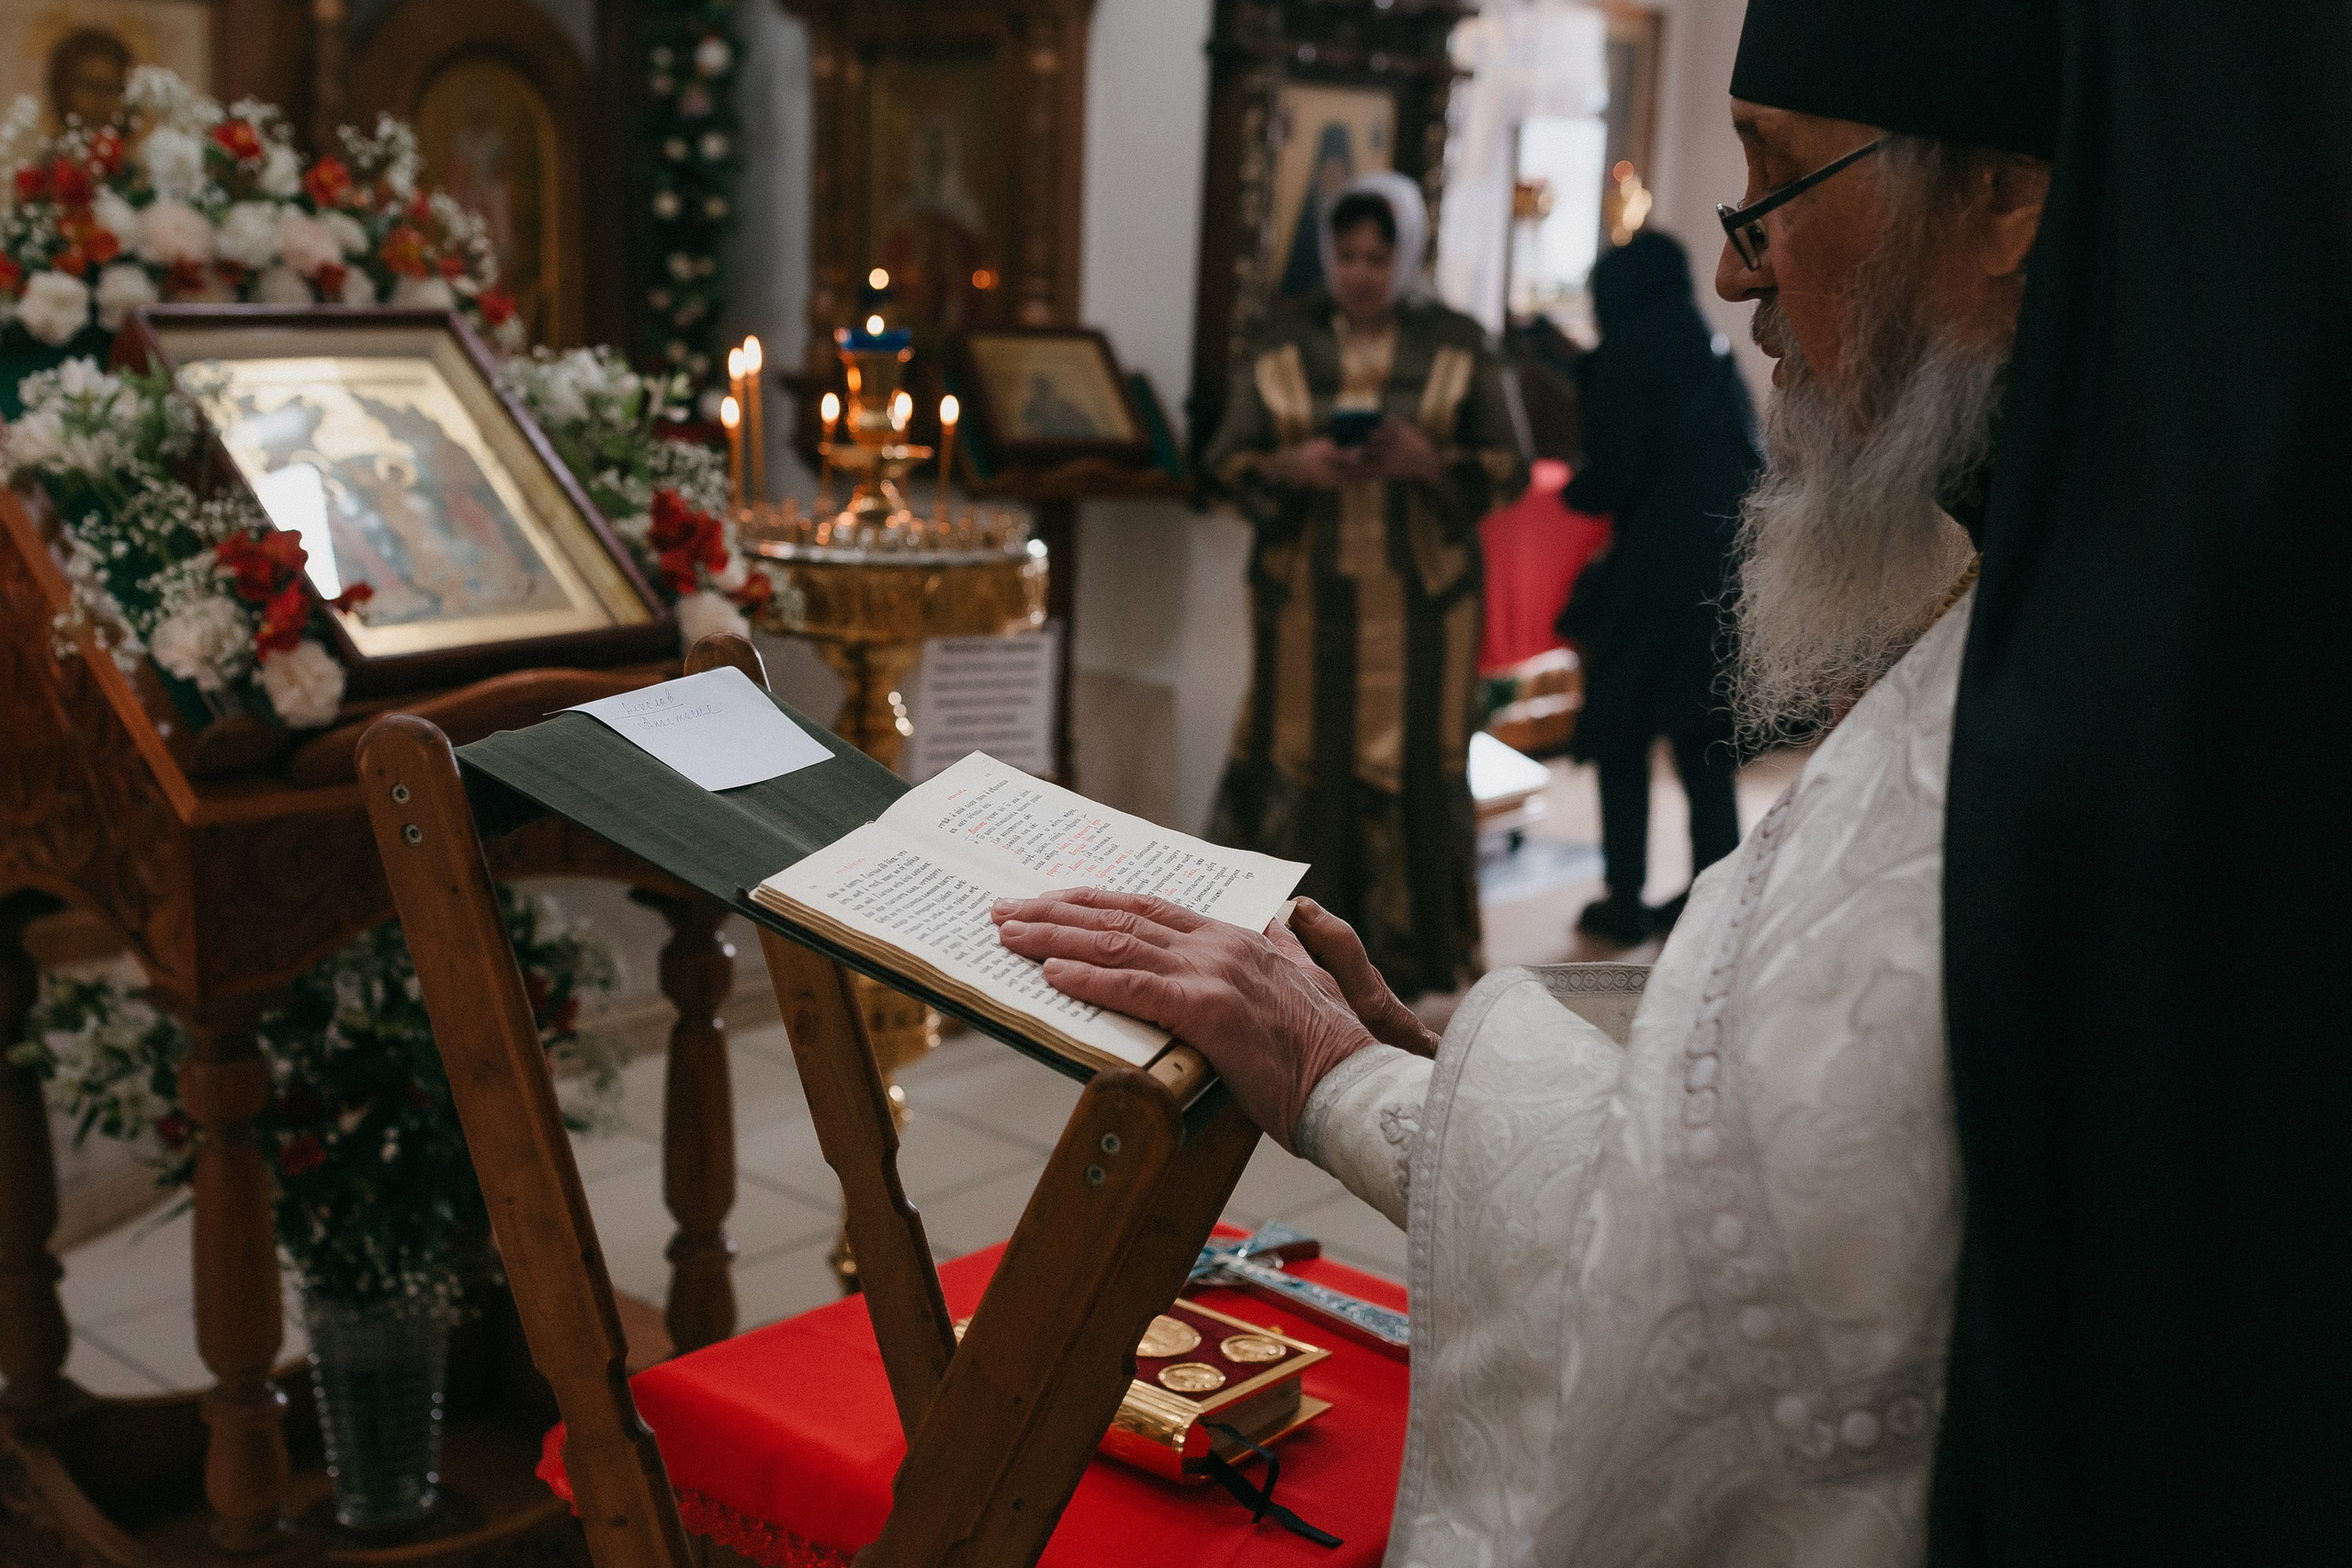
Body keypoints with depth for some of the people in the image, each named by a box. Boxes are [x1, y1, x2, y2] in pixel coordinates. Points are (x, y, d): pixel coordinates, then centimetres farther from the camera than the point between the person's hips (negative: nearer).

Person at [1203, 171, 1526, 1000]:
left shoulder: (1459, 347, 3)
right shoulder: (1285, 347, 7)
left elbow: (1509, 465, 2)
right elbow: (1229, 459, 7)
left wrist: (1432, 463, -16)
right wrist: (1292, 468, -14)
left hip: (1418, 597, -1)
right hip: (1308, 595, 1)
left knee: (1415, 764, -1)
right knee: (1304, 759, 0)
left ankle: (1416, 946, 10)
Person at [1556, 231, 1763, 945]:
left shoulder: (1631, 354, -8)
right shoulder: (1717, 358, 13)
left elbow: (1611, 478, -13)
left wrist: (1573, 485, 11)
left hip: (1656, 572, -6)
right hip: (1729, 571, 7)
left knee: (1622, 738, 5)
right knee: (1705, 748, 12)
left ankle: (1627, 901, 8)